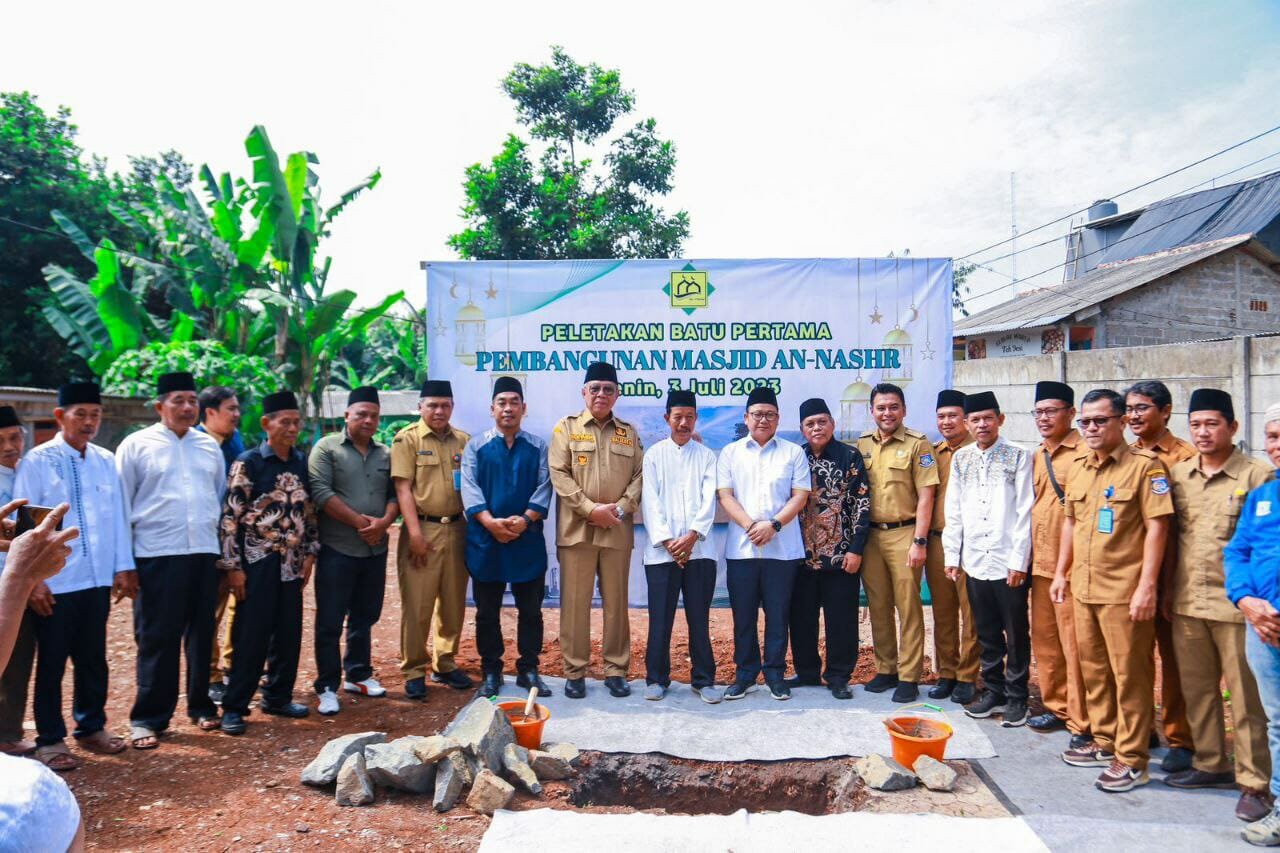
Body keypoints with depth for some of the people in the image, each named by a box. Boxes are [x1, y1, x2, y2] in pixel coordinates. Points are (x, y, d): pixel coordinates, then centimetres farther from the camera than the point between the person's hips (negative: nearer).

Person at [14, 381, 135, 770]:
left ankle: (91, 726, 31)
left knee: (93, 658, 15)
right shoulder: (38, 461, -6)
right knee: (51, 661, 8)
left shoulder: (106, 461, 5)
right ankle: (50, 739, 21)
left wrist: (123, 567, 7)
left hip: (97, 578, 4)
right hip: (55, 582, -4)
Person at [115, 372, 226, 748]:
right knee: (157, 638, 2)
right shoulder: (136, 445, -1)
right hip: (157, 555, -4)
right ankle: (147, 718, 14)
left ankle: (200, 705, 26)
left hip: (205, 553, 4)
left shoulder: (209, 446, 11)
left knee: (201, 633, 12)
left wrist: (226, 548, 11)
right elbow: (121, 505, 0)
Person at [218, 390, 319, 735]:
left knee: (289, 632, 11)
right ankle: (234, 707, 11)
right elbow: (230, 517, -11)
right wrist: (233, 566, -13)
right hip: (257, 561, -5)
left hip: (291, 561, 6)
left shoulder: (302, 462, 8)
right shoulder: (248, 462, -9)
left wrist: (309, 553, 9)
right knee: (251, 635, -1)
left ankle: (278, 697, 25)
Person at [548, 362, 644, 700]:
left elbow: (640, 475, 7)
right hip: (577, 529, -2)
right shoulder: (566, 427, 5)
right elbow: (559, 474, -5)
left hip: (618, 530, 2)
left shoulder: (629, 432, 13)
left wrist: (621, 508, -10)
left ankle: (616, 670, 17)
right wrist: (591, 508, -14)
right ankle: (574, 671, 12)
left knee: (616, 602, 8)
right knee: (575, 603, 2)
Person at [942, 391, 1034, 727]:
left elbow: (1024, 511, -8)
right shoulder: (961, 459, 8)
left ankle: (1016, 698, 20)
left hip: (1008, 562, -4)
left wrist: (1018, 560, -12)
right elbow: (953, 511, 10)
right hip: (974, 561, 4)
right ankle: (993, 691, 27)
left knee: (1016, 633, 7)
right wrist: (952, 555, 6)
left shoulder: (1018, 457, -4)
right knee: (987, 633, 14)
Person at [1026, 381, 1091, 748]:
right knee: (1043, 640, 15)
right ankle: (1056, 707, 28)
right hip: (1039, 563, 8)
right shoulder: (1037, 457, 14)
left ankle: (1082, 723, 9)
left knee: (1074, 645, -2)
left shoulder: (1084, 454, -10)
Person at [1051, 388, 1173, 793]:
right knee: (1093, 669, 16)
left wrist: (1146, 586, -18)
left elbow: (1156, 527, -13)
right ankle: (1103, 741, 31)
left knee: (1130, 674, 2)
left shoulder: (1145, 465, -9)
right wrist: (1061, 572, 16)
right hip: (1083, 588, 7)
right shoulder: (1079, 468, 12)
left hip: (1124, 590, -7)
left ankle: (1131, 759, 12)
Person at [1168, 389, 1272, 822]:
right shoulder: (1177, 475, 9)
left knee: (1246, 696, 3)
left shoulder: (1257, 476, -6)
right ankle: (1210, 764, 30)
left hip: (1236, 605, -5)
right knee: (1196, 689, 15)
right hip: (1186, 603, 5)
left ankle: (1254, 782, 14)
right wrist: (1167, 588, 10)